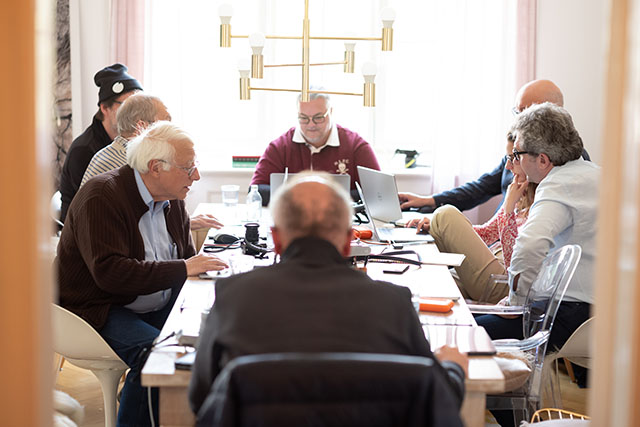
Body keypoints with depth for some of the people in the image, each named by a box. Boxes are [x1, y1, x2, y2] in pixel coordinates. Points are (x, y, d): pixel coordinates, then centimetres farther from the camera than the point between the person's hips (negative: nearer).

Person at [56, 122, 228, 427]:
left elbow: (186, 256, 17)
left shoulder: (172, 201, 7)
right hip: (98, 311, -8)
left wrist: (204, 267, -7)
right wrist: (182, 269, -28)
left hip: (156, 307, 8)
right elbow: (109, 272, -29)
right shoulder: (102, 198, -19)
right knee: (155, 351, -32)